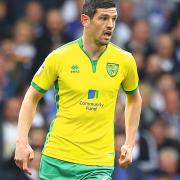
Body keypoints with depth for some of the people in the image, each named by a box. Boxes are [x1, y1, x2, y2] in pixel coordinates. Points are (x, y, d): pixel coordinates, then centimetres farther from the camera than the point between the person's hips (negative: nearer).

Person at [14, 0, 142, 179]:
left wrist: (129, 144, 13)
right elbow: (32, 97, 5)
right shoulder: (58, 57, -5)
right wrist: (22, 142, -5)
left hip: (100, 164, 1)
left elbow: (134, 98, 19)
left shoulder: (124, 61, 1)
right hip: (57, 159, -1)